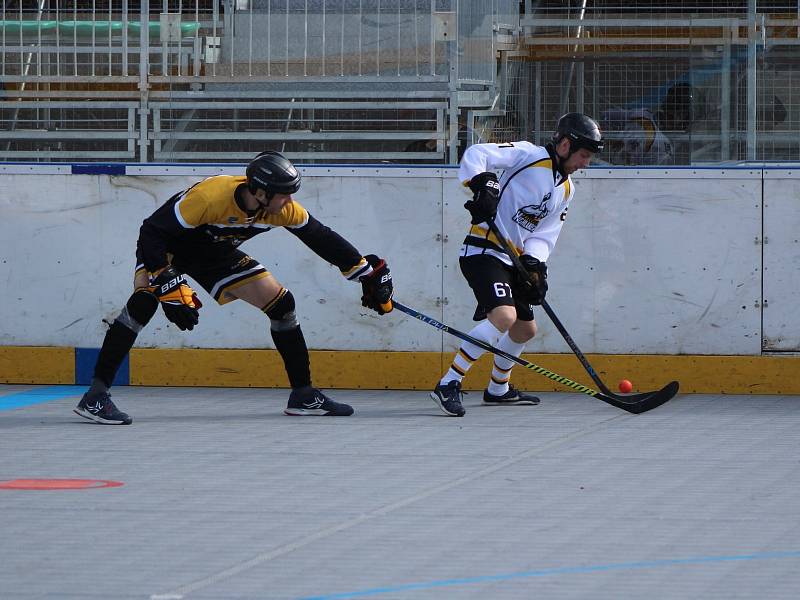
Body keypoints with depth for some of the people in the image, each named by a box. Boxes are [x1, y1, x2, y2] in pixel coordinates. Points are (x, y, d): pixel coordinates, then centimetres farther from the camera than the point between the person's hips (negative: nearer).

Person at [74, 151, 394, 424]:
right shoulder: (211, 196, -39)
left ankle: (303, 394, 11)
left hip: (214, 252, 7)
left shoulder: (283, 209, -19)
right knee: (145, 299, -32)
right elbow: (152, 232, -36)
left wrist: (369, 272, -1)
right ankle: (96, 394, -32)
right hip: (167, 244, -7)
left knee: (280, 302, -2)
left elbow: (322, 239, -4)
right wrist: (169, 285, -40)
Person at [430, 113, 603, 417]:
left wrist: (533, 263, -9)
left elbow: (544, 234, 10)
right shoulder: (529, 155, -9)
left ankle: (498, 389, 42)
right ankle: (448, 384, -26)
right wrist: (481, 182, -36)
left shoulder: (566, 189, 16)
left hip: (512, 260, 10)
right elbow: (476, 154, -18)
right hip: (483, 252, -10)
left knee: (526, 329, 20)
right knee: (504, 316, -28)